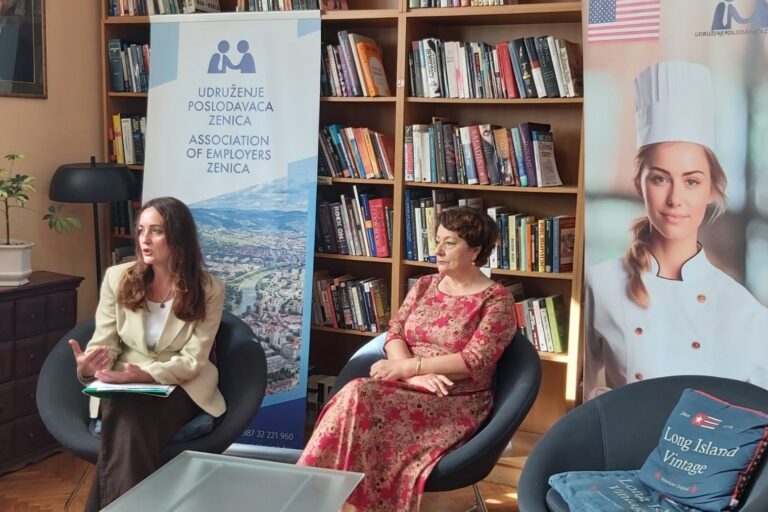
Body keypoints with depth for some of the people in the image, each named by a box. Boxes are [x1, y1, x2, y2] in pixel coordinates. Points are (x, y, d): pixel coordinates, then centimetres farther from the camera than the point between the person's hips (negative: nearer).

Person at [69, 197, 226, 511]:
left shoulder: (208, 290, -5)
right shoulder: (117, 278, 1)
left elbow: (193, 360, -10)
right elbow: (104, 343, 1)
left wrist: (146, 374, -29)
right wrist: (88, 367, -24)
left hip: (180, 387, -1)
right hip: (123, 386, 2)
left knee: (130, 427, -33)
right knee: (127, 422, -34)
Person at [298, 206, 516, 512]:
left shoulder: (497, 300, -3)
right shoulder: (425, 285, 14)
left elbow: (474, 362, -14)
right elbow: (394, 333, 5)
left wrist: (406, 366, -17)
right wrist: (415, 375, -16)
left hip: (457, 402, -5)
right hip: (409, 387, 5)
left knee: (364, 408, -31)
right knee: (356, 397, -29)